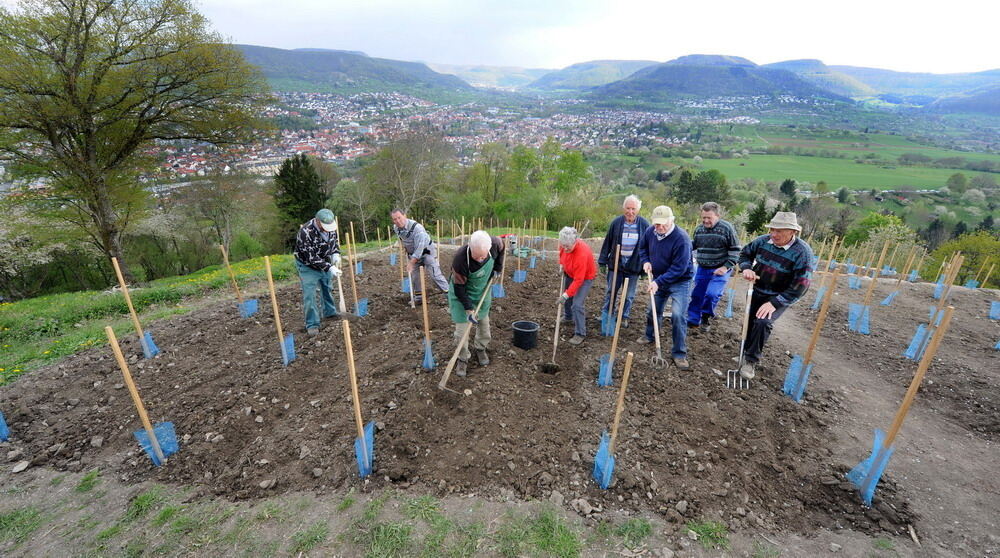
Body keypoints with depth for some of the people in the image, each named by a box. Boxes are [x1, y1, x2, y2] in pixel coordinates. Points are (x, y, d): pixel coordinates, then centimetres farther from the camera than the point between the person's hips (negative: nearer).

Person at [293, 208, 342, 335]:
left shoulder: (330, 225, -15)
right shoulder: (306, 232, -34)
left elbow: (335, 239, 6)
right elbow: (311, 258, -31)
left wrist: (336, 254, -12)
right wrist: (329, 268, -34)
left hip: (325, 262, 6)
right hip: (307, 265, -6)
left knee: (327, 288, 20)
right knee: (309, 294, -8)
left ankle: (330, 312, 40)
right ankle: (312, 324, 2)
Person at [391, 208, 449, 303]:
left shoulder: (416, 227, -33)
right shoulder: (395, 228, -10)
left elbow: (420, 247, -34)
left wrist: (411, 263, -31)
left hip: (427, 251, -7)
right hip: (413, 253, 7)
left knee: (434, 273, -13)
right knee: (414, 276, 9)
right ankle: (418, 297, 23)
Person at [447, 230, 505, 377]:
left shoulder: (495, 244, -28)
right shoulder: (460, 259, -39)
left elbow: (501, 248, 1)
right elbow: (459, 287, -27)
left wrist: (498, 268, 0)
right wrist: (469, 309, -26)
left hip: (483, 291, 4)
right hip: (461, 293, -4)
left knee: (483, 321, 16)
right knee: (462, 326, -3)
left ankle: (480, 348, 41)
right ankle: (462, 358, 17)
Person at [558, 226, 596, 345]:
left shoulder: (582, 254, -40)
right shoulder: (565, 244, -21)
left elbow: (578, 280, -36)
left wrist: (567, 294, -36)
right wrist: (561, 264, 5)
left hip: (585, 277, -7)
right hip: (569, 273, 7)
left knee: (577, 305, -15)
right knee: (566, 296, 22)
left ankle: (580, 334, -4)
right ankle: (568, 315, 51)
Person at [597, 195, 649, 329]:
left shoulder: (644, 225, -5)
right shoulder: (616, 222, -4)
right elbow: (607, 243, 2)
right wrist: (603, 261, 3)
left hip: (634, 266, 0)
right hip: (615, 264, 0)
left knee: (629, 295, 11)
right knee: (611, 291, 10)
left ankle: (625, 317, 28)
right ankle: (606, 313, 25)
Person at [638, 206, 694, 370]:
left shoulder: (681, 238, -29)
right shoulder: (650, 231, -9)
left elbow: (679, 268, -30)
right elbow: (642, 247, 12)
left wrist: (659, 282, -33)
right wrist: (646, 261, -8)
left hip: (679, 282, -6)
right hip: (658, 279, 6)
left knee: (678, 316, -15)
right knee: (653, 311, 19)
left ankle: (679, 354, -2)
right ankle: (649, 335, 45)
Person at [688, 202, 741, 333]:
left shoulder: (726, 228, -11)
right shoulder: (699, 228, 3)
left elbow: (735, 250, -8)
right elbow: (693, 244, 20)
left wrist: (727, 267, -15)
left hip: (720, 270, -5)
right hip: (702, 269, 5)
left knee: (712, 294, -19)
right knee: (697, 295, 9)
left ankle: (706, 317, 8)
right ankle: (692, 320, 24)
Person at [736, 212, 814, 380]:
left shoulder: (802, 252, -22)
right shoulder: (763, 240, -10)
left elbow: (800, 285, -23)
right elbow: (745, 253, 9)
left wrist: (774, 303, -27)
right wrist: (746, 268, -13)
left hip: (780, 297, -5)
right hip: (756, 292, 5)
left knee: (763, 322, -24)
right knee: (749, 321, 14)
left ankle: (751, 360, -8)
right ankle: (746, 352, 39)